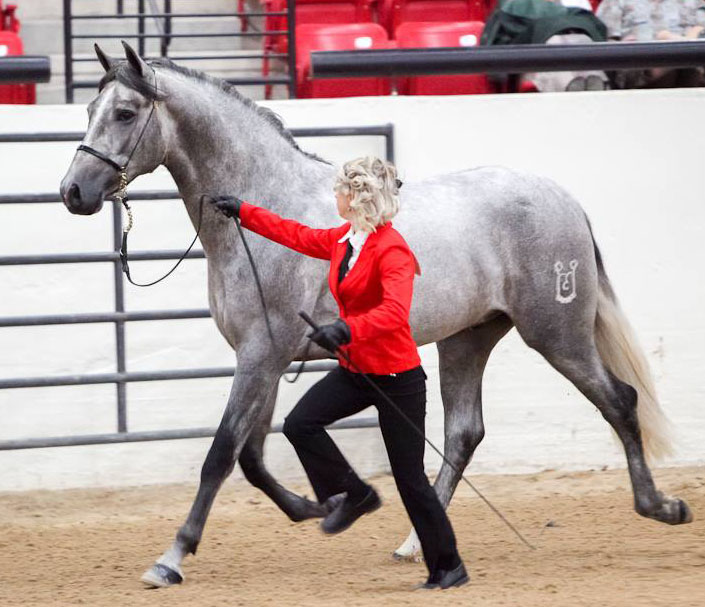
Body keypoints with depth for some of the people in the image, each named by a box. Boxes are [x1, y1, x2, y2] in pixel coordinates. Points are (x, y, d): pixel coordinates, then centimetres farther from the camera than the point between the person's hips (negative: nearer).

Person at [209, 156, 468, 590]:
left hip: (397, 377, -8)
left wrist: (348, 329, -50)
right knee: (300, 424, -12)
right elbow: (297, 235, 23)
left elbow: (395, 310, -36)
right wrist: (243, 212, 28)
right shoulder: (343, 240, 5)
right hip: (354, 371, 8)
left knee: (410, 477, -3)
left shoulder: (391, 249, -21)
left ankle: (448, 567, 11)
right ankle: (354, 495, 7)